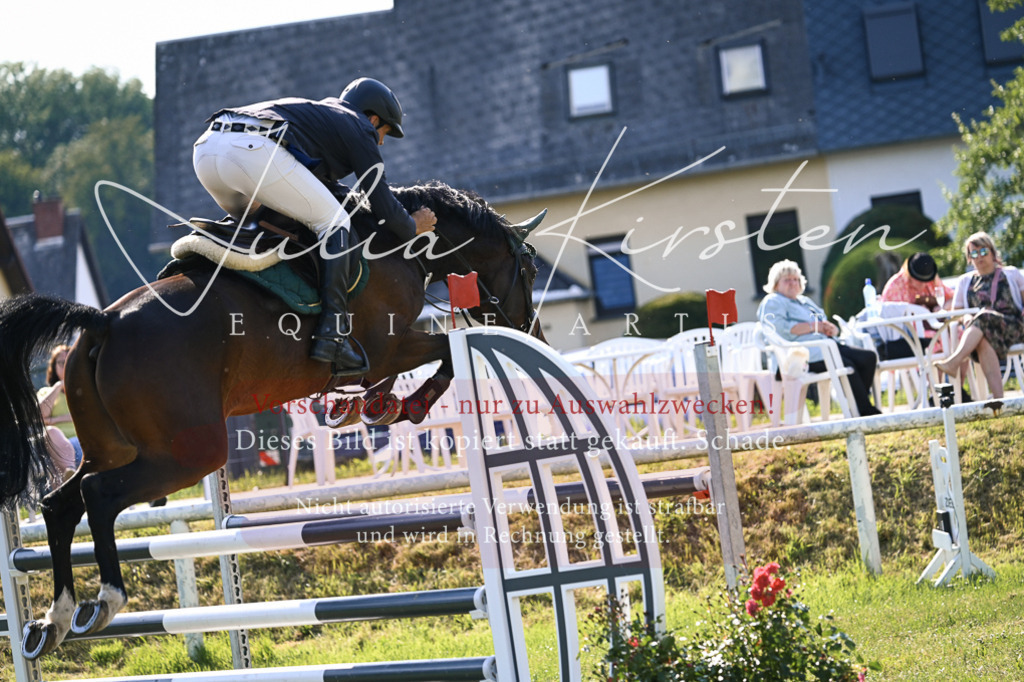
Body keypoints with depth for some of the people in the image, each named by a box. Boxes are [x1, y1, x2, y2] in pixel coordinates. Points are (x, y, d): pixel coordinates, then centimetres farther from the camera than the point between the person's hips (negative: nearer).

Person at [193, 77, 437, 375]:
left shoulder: (317, 112, 40)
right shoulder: (360, 129, 19)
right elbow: (383, 209, 15)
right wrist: (413, 227, 32)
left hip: (206, 148, 8)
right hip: (255, 150, -8)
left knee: (248, 221, 35)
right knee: (333, 224, 4)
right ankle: (332, 335, -6)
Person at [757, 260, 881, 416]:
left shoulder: (805, 301, 31)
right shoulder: (772, 302, 5)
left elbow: (826, 327, 28)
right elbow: (781, 328, -14)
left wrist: (831, 329, 1)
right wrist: (814, 327, -13)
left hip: (826, 344, 9)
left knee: (869, 358, -10)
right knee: (847, 366, -29)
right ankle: (866, 412, -23)